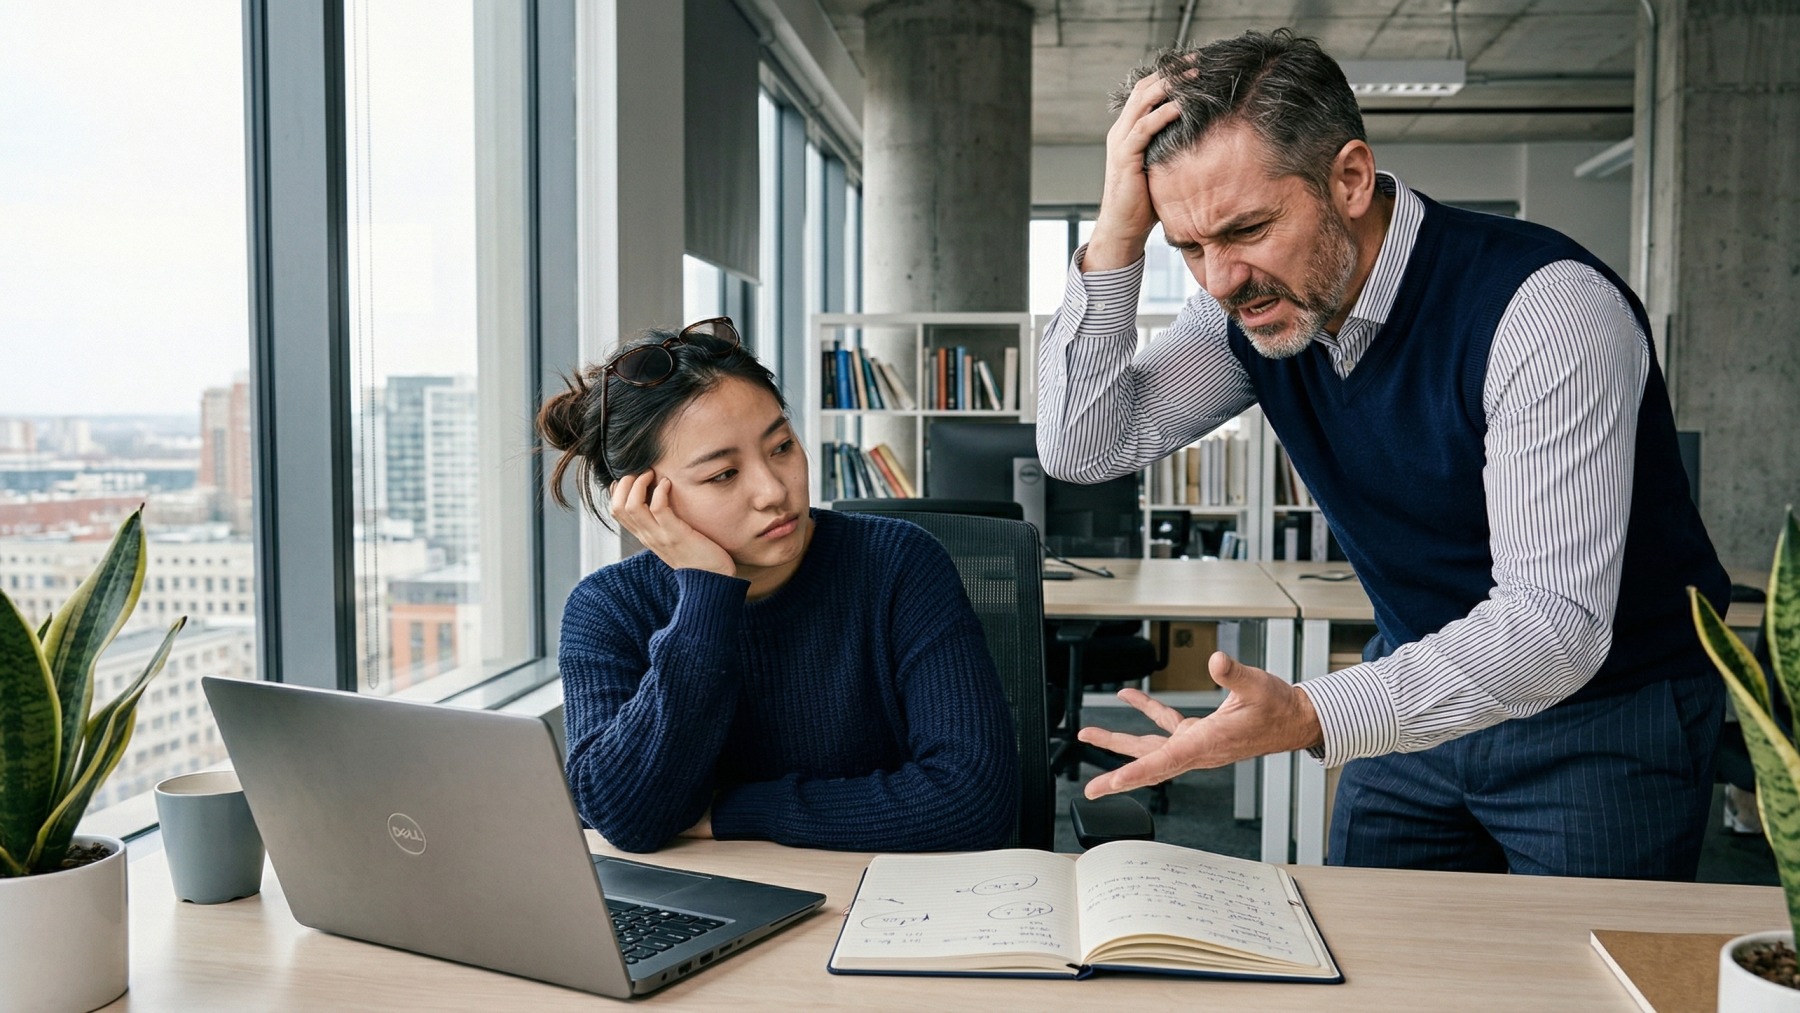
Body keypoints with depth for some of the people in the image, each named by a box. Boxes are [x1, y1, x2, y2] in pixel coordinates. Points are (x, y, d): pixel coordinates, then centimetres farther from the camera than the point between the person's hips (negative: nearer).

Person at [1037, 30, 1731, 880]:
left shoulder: (1547, 307, -29)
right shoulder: (1250, 309, -9)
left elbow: (1556, 623, -34)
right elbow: (1083, 448, -13)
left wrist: (1309, 717, -48)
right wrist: (1117, 235, -24)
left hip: (1602, 719, -5)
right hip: (1421, 691, 5)